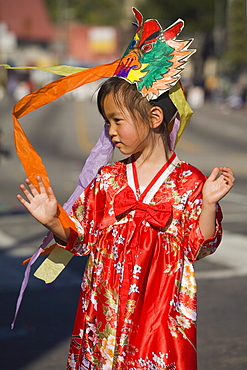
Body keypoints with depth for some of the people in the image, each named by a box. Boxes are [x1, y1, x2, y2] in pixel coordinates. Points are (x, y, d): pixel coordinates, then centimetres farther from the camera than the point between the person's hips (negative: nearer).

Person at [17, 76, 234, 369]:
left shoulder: (188, 181, -4)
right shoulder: (107, 179, 6)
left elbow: (198, 247, -5)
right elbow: (81, 238, 10)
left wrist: (208, 204, -17)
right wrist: (52, 222, -6)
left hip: (160, 310, -3)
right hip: (105, 305, 3)